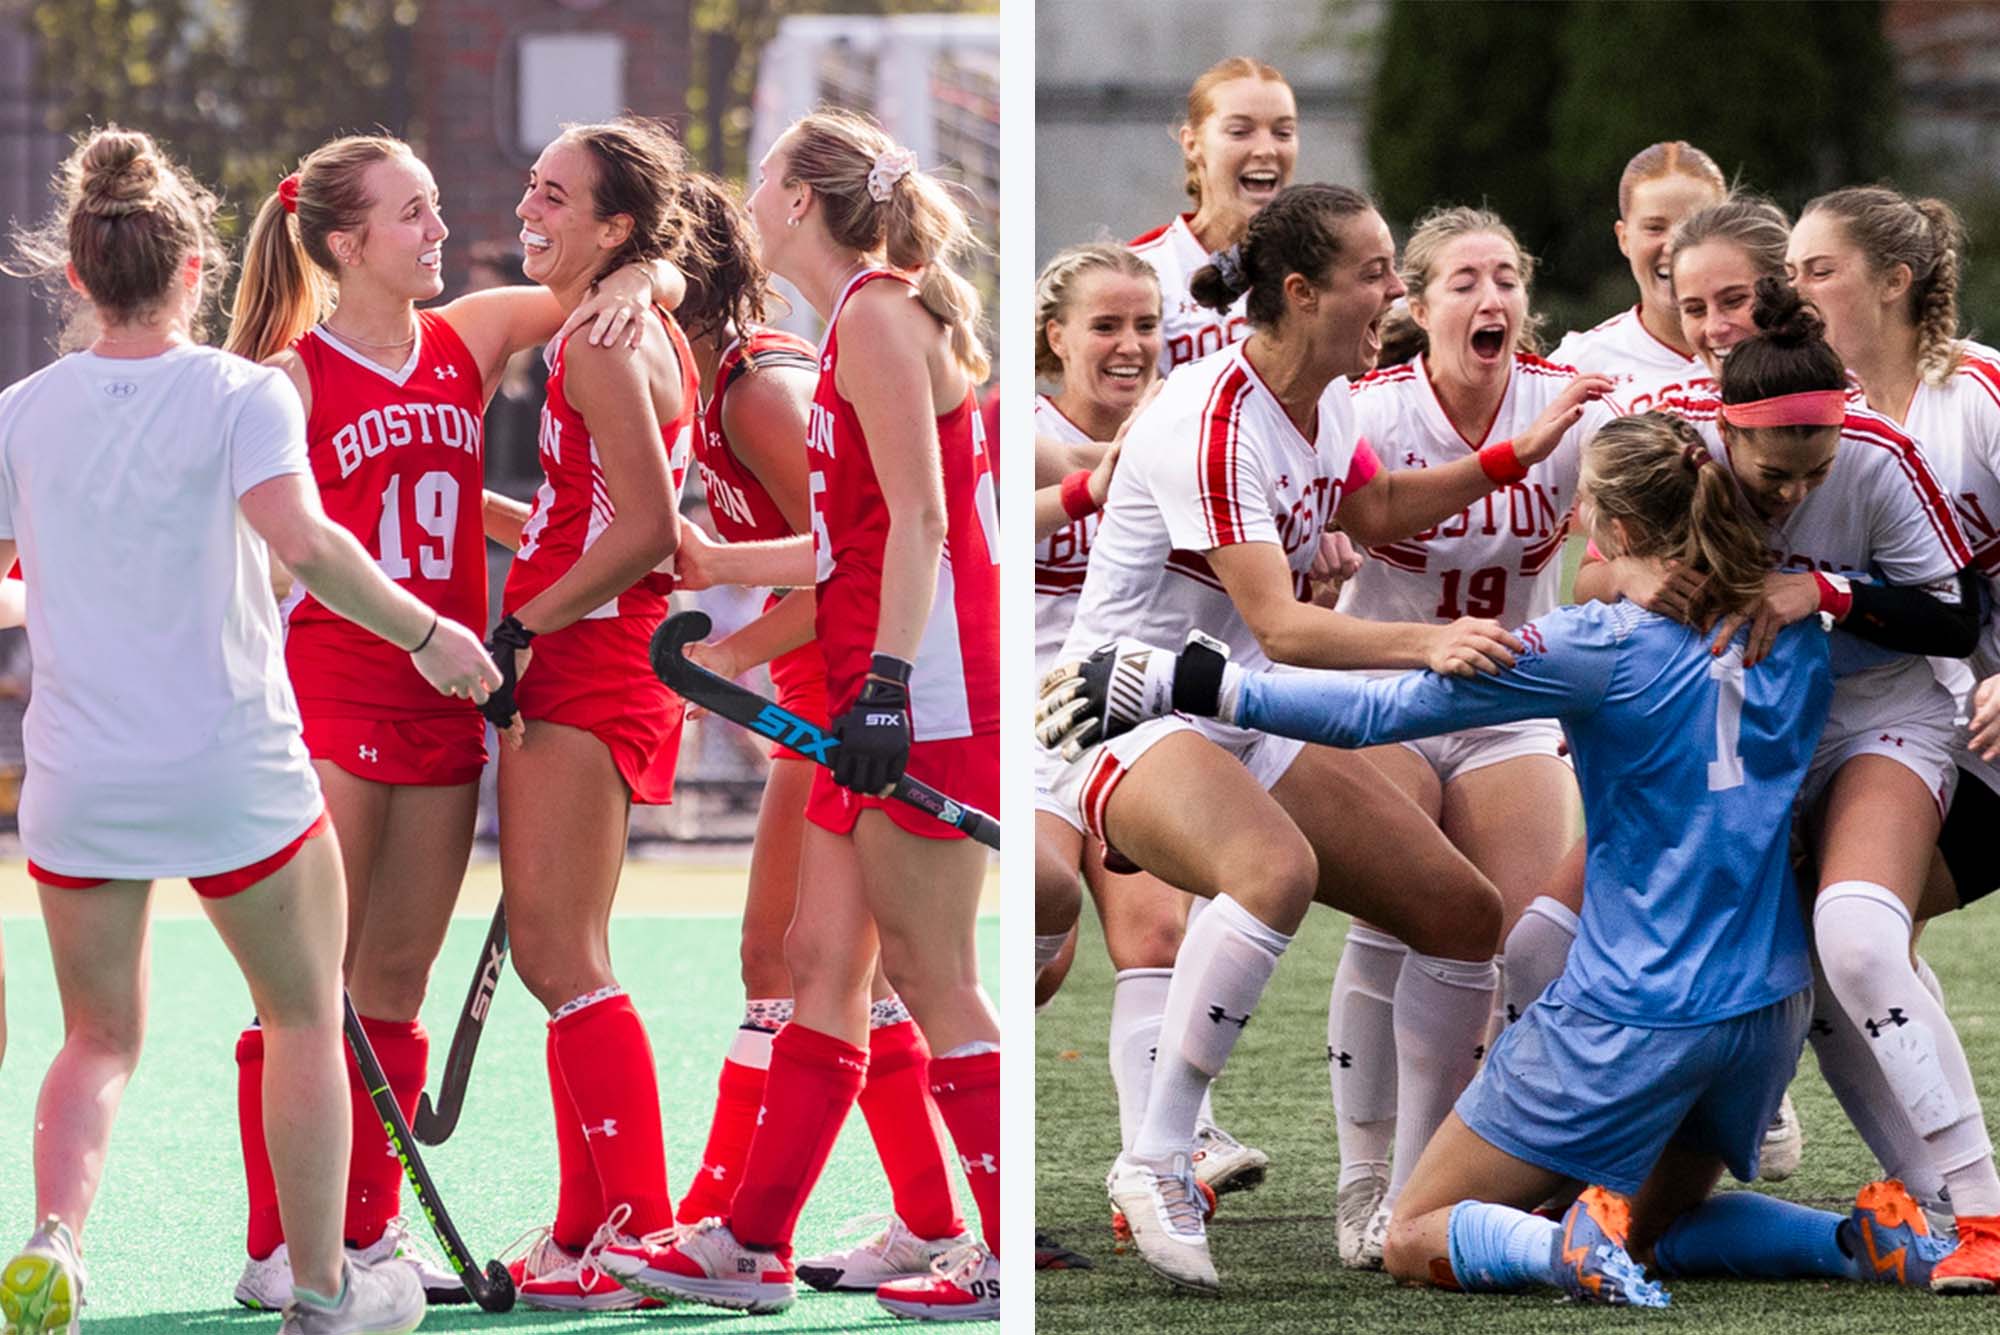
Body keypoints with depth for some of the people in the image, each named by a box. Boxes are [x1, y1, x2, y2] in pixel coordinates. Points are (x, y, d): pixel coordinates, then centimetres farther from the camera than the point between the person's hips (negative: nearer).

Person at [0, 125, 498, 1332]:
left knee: (102, 1039, 16)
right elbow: (300, 540, -24)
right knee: (307, 1020, 16)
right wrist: (425, 632, -15)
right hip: (234, 772, -3)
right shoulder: (242, 394, -9)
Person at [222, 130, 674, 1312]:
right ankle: (277, 1249, -1)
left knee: (397, 986, 10)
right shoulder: (293, 379, -6)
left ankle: (372, 1230, 17)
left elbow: (653, 276, 13)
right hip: (330, 699, -6)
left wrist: (634, 282, -10)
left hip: (445, 705, 6)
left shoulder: (469, 340, 8)